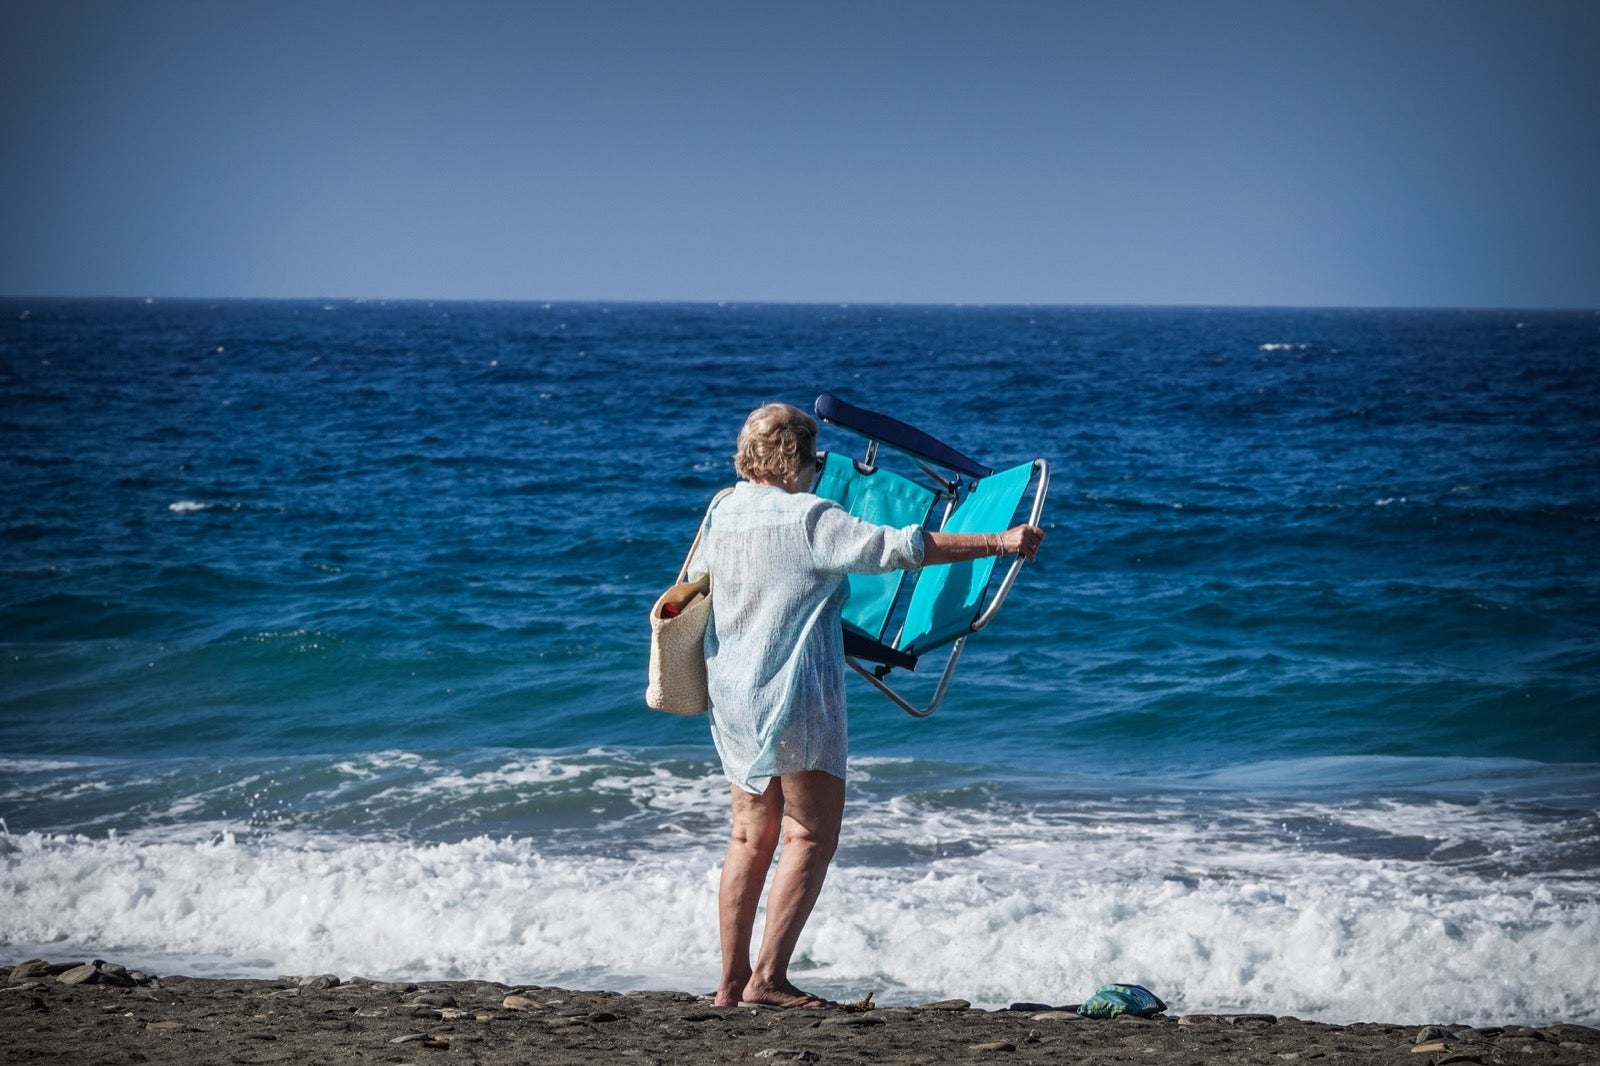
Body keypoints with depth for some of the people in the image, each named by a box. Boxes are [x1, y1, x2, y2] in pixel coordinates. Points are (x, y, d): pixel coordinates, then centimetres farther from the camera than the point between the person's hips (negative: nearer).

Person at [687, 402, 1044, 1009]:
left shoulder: (724, 512, 8)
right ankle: (768, 977, -9)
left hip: (731, 697, 8)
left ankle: (731, 982, 12)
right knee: (811, 836, -2)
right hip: (795, 697, -8)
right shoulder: (811, 518, -13)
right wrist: (998, 543, -14)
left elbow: (696, 578, 26)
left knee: (750, 834, 12)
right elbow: (903, 548, -18)